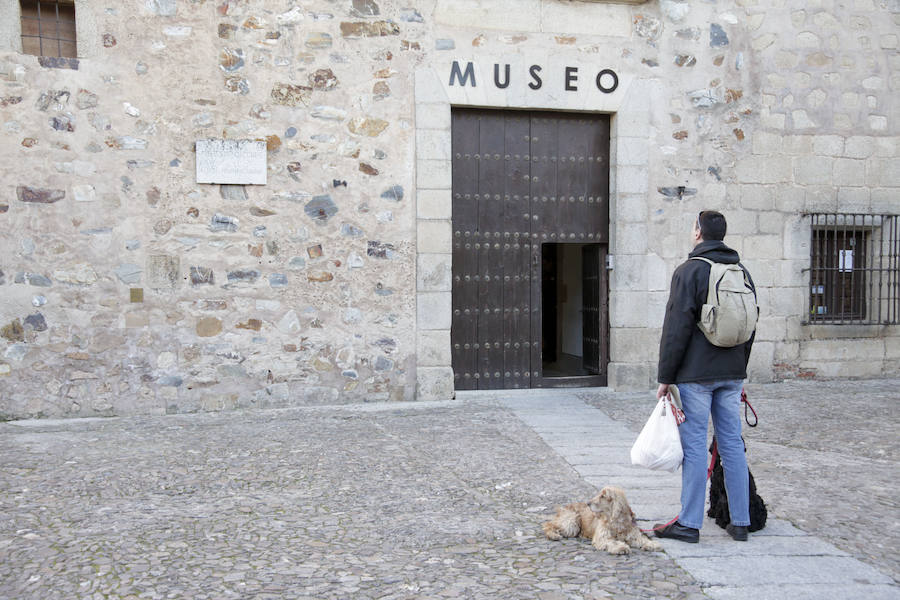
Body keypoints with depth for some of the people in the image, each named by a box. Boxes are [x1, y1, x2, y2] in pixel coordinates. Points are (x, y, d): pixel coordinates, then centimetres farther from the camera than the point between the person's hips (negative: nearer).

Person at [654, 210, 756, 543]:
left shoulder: (690, 270, -10)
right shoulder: (741, 272, 12)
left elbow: (676, 328, -13)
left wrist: (665, 377, -7)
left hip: (695, 374, -7)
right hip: (731, 374, 7)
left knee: (694, 445, -2)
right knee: (732, 444, 11)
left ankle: (689, 523, 5)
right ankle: (740, 522, 17)